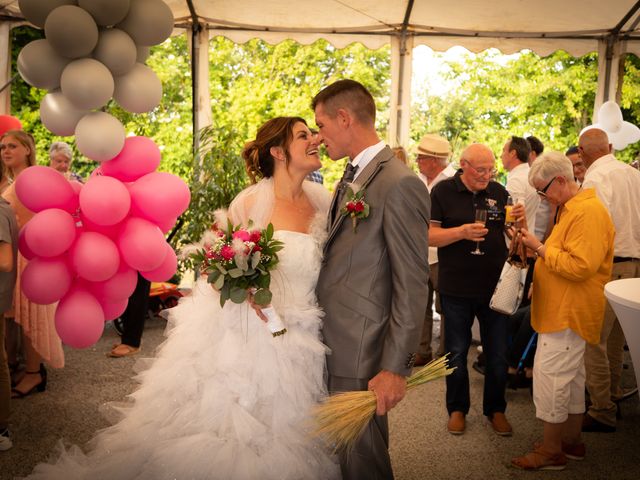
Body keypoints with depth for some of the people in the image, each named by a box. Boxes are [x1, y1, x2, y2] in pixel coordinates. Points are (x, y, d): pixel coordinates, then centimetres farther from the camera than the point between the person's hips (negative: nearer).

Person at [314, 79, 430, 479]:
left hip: (359, 354, -9)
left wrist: (395, 368, -18)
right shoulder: (351, 177, 12)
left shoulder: (399, 184, -17)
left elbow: (412, 284, -18)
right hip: (330, 345, 9)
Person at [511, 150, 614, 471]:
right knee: (571, 377, 17)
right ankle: (571, 441, 29)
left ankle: (551, 451, 6)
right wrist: (539, 249, 7)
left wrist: (540, 248, -18)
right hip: (562, 311, 11)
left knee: (550, 376, -5)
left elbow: (580, 266, -25)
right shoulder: (570, 209, 14)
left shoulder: (588, 212, -19)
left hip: (568, 313, -11)